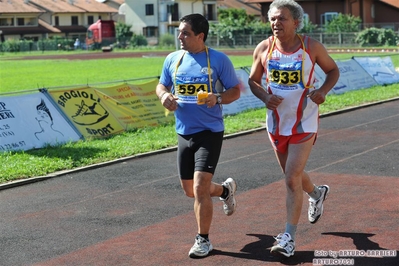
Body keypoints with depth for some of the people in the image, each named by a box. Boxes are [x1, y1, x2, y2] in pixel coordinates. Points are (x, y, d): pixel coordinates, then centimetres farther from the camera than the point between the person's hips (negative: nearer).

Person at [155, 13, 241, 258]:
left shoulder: (219, 60, -9)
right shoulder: (172, 59, 4)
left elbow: (235, 90, -3)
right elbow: (162, 85, 15)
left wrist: (218, 98, -23)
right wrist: (164, 96, -9)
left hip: (209, 132, -6)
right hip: (184, 133, 6)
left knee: (200, 188, -13)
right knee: (190, 190, 15)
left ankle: (203, 240, 6)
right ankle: (226, 189, 46)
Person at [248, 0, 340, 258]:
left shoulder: (312, 47, -12)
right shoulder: (263, 49, -7)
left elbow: (333, 70, 3)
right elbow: (253, 80, 6)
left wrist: (323, 91, -16)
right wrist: (265, 97, -15)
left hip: (304, 123, -4)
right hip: (277, 123, 4)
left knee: (292, 178, -10)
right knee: (292, 175, 20)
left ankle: (289, 237, 0)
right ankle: (317, 193, 54)